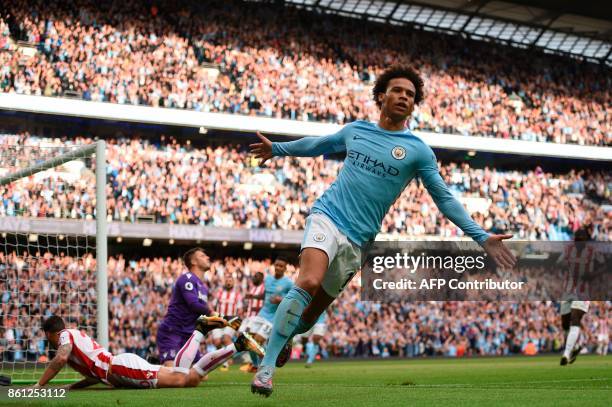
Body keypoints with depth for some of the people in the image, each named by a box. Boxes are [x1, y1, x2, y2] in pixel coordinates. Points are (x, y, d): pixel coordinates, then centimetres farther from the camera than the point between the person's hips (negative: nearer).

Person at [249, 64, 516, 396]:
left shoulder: (418, 150, 4)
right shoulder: (355, 130, 11)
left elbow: (444, 199, 4)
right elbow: (318, 145, 31)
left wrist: (481, 236, -5)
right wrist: (277, 148, 40)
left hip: (357, 240, 1)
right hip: (327, 215, -1)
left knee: (313, 311, 3)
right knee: (309, 282, -27)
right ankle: (267, 365, -23)